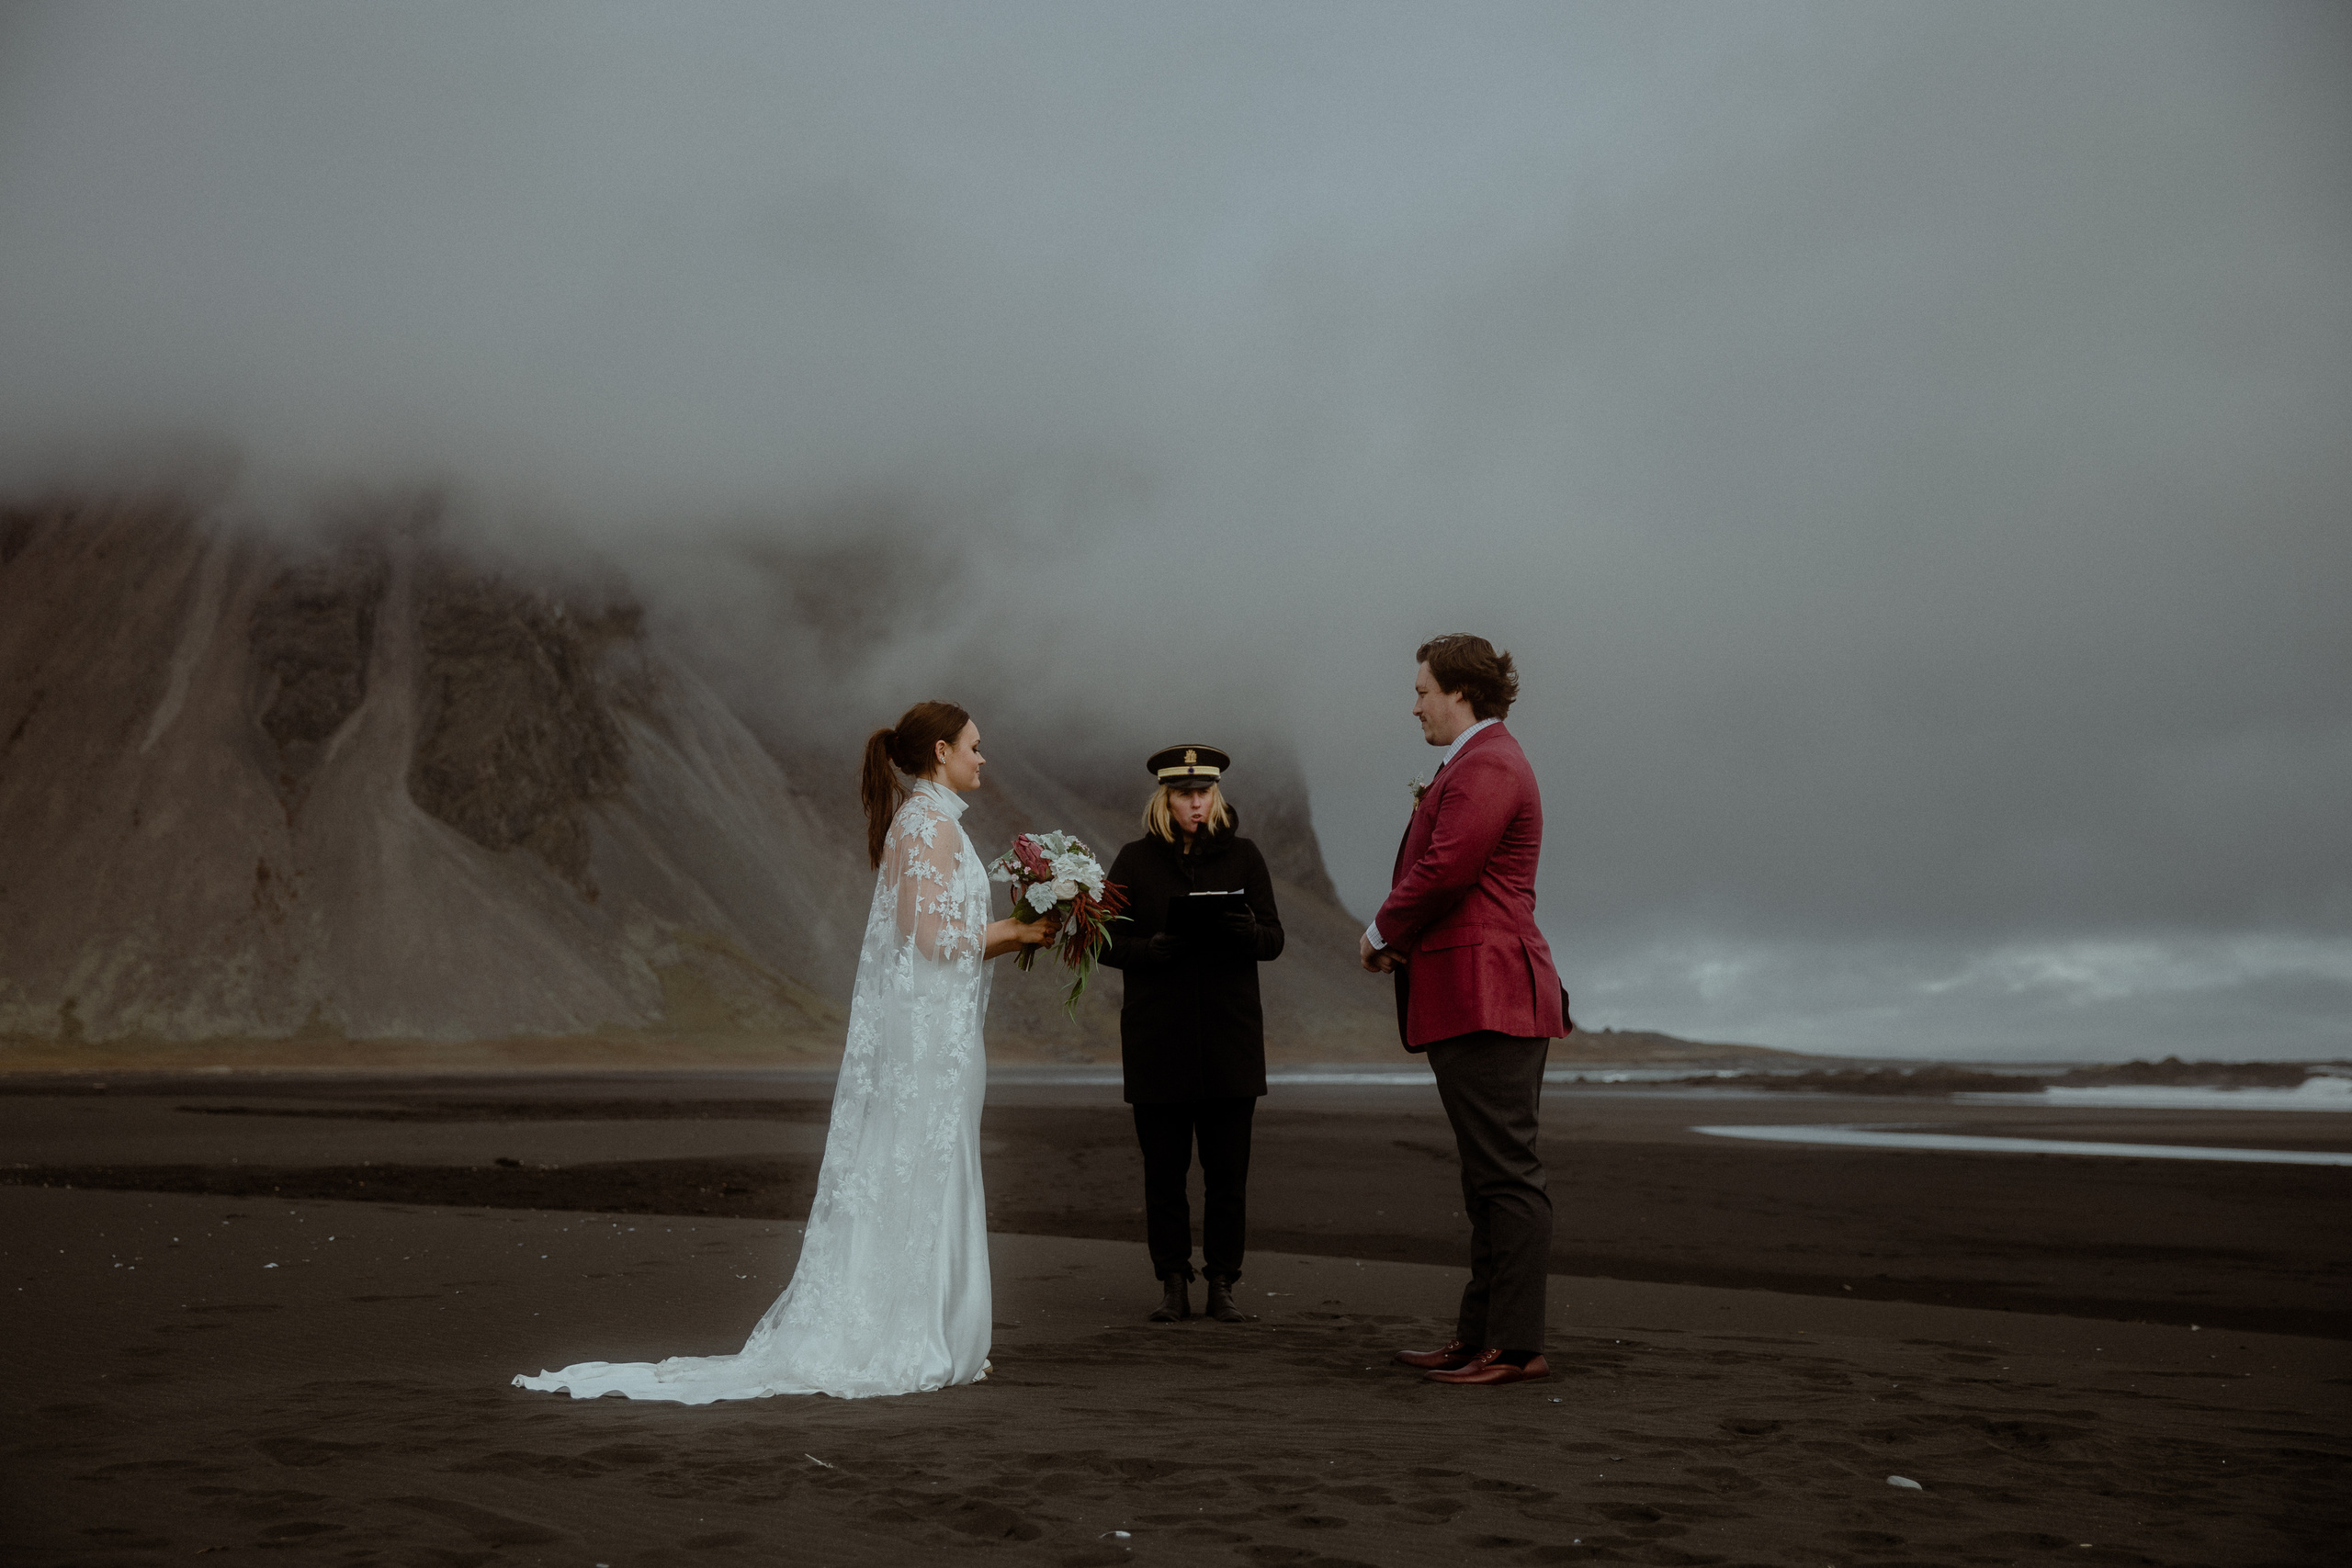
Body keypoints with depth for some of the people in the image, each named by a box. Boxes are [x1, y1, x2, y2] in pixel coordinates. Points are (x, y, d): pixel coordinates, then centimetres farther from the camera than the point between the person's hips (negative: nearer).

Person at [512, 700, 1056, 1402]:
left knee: (888, 1184, 11)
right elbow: (936, 939, -19)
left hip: (909, 1031, 10)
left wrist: (1016, 936, 14)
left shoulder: (914, 821, 17)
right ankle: (899, 1346, 3)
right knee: (917, 1184, -4)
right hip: (925, 1033, -10)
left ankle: (859, 1338, 16)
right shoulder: (931, 823, -13)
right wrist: (1011, 931, -5)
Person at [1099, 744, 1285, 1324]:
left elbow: (1274, 939, 3)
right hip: (1157, 1037, 0)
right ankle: (1173, 1286, 13)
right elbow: (1109, 942, 3)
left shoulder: (1242, 855, 6)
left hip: (1230, 1036, 0)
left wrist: (1247, 932, -19)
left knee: (1228, 1168, 0)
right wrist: (1153, 948, -17)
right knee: (1163, 1168, 2)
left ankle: (1223, 1286, 11)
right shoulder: (1136, 860, 5)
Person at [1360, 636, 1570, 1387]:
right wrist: (1398, 939, 6)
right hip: (1474, 995, 11)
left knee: (1507, 1175, -8)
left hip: (1488, 995, -11)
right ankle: (1479, 1336, 20)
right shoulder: (1475, 764, 23)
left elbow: (1445, 870, -20)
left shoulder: (1486, 766, -11)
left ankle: (1516, 1346, -4)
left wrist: (1381, 931, -5)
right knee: (1488, 1177, 13)